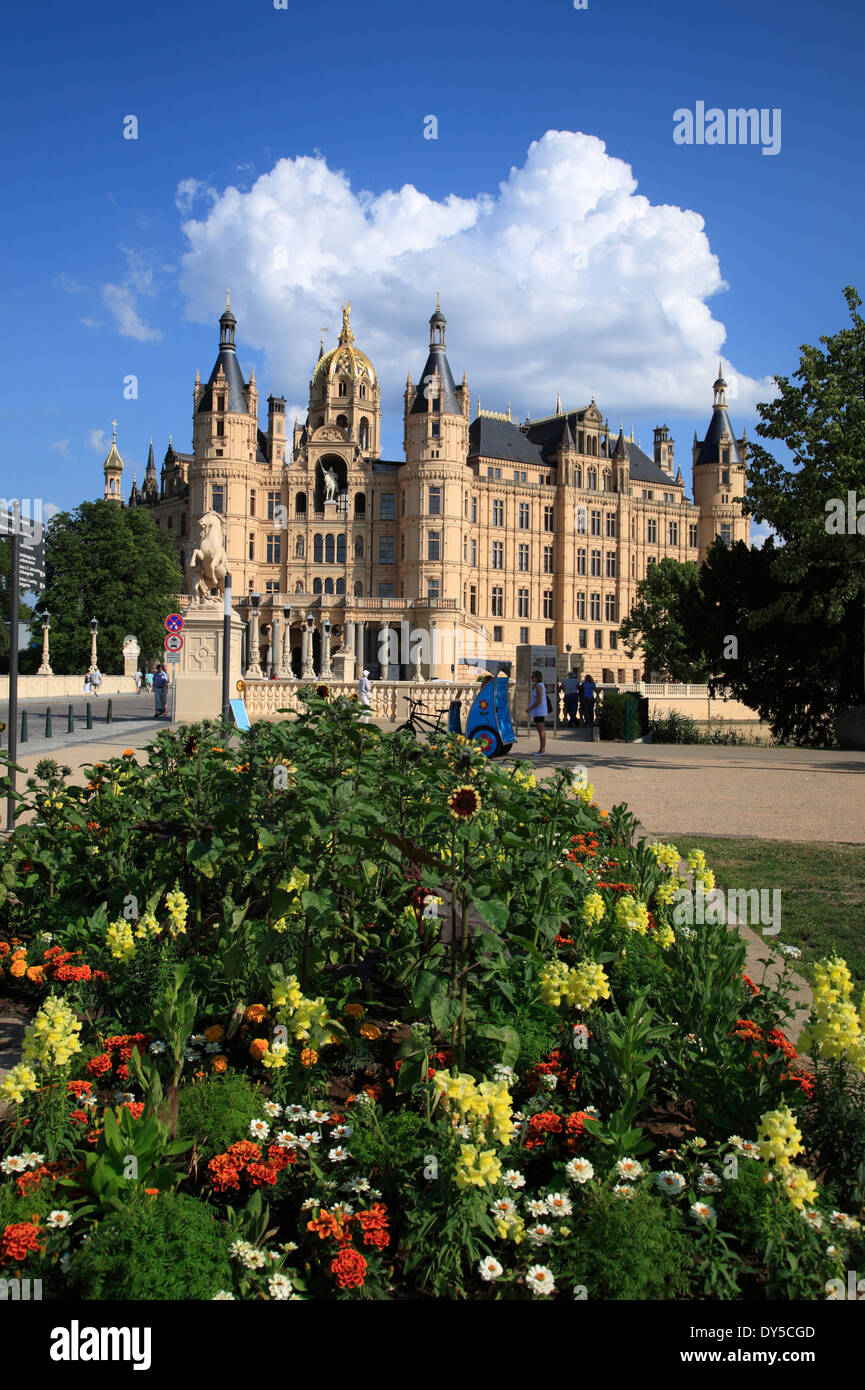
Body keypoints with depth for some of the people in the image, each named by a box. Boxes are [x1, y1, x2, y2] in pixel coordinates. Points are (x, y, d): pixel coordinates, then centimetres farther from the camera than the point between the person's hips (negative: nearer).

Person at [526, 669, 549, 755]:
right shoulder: (538, 685, 17)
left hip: (540, 712, -11)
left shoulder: (539, 686, -15)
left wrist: (530, 708, -16)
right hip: (538, 712, 11)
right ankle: (541, 750, 16)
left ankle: (542, 750, -8)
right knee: (540, 730, 12)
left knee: (541, 730, -9)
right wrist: (530, 710, 20)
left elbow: (539, 700, -21)